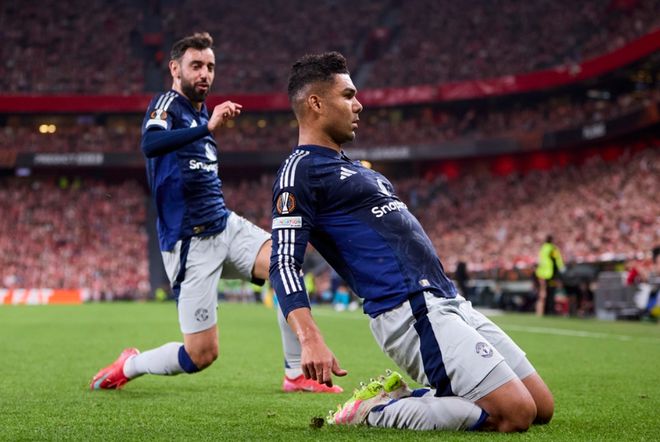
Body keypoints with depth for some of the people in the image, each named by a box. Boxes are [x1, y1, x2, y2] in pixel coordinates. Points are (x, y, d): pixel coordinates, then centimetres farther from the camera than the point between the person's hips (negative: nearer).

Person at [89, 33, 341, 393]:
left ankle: (297, 375, -11)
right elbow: (149, 144, -35)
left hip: (226, 225, 7)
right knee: (202, 355, -7)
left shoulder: (200, 112, 15)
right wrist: (208, 127, -43)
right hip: (189, 243, -7)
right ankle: (128, 367, 21)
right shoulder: (167, 104, -9)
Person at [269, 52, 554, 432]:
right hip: (412, 312, -10)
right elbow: (284, 263, -16)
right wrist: (311, 340, -31)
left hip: (451, 302, 10)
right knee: (515, 413, -17)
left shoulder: (351, 166, 23)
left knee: (541, 407, 7)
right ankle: (375, 413, -7)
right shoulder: (301, 172, -7)